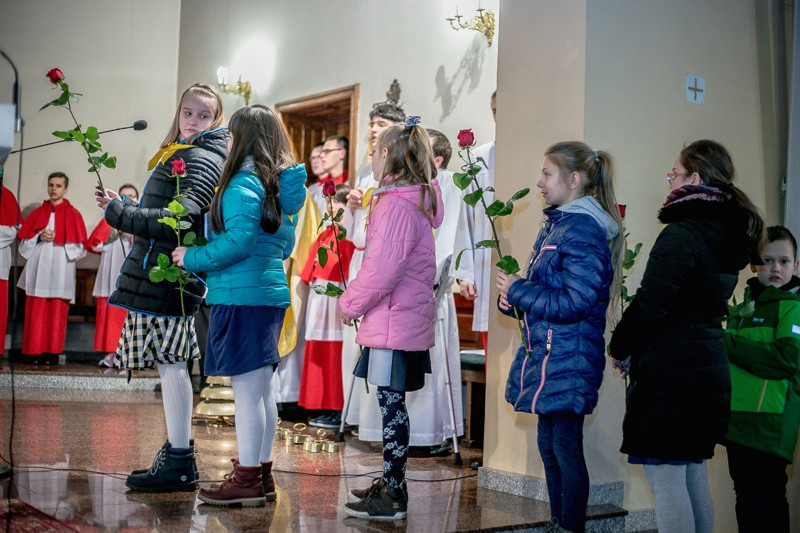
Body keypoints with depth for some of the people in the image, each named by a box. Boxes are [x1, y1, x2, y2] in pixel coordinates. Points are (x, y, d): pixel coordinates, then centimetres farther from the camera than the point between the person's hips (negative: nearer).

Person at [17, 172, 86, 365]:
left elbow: (78, 247, 1)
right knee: (36, 312, -3)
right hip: (38, 268, 2)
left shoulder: (73, 214, 7)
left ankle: (51, 353, 0)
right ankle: (32, 352, 0)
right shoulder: (38, 213, 14)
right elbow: (24, 242, 12)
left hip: (61, 269, -2)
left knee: (57, 313, -4)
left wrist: (58, 240, -10)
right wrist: (40, 238, -6)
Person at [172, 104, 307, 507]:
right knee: (261, 391, 13)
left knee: (247, 392, -4)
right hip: (271, 295, 9)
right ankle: (262, 474, 21)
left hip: (241, 296, -9)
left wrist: (193, 258, -10)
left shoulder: (244, 183, -12)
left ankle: (247, 481, 3)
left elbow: (239, 240, -21)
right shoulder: (280, 186, 14)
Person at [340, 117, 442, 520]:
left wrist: (350, 304, -8)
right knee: (392, 404, 15)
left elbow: (382, 270, -22)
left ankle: (391, 498, 5)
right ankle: (392, 483, 26)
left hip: (393, 322, -10)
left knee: (391, 404, -3)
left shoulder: (396, 205, -17)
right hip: (407, 319, 10)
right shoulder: (416, 200, 14)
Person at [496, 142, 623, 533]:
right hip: (545, 354, 10)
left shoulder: (584, 230, -16)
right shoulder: (556, 225, 14)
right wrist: (512, 298, 1)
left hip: (568, 360, -10)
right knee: (549, 447, 17)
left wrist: (517, 290, -14)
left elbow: (574, 303, -23)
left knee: (566, 449, 0)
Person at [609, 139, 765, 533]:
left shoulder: (681, 234, -16)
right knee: (693, 474, 18)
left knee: (665, 479, -4)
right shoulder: (729, 236, 13)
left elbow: (650, 303, -20)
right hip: (709, 371, 10)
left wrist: (621, 348, -3)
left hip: (669, 372, -9)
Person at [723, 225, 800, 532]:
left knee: (766, 504, -4)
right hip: (737, 422, 8)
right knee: (745, 499, 16)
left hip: (768, 425, -8)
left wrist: (728, 344, -18)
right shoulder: (745, 307, 17)